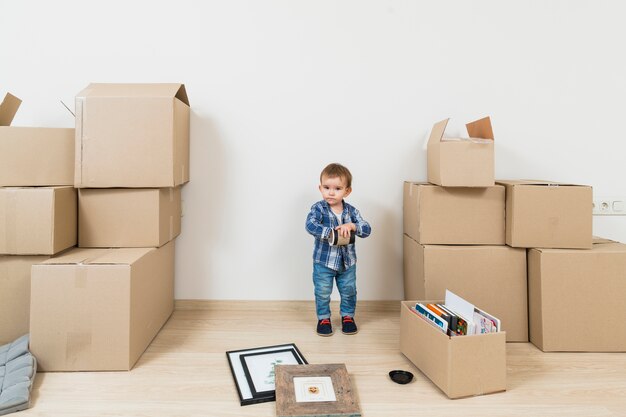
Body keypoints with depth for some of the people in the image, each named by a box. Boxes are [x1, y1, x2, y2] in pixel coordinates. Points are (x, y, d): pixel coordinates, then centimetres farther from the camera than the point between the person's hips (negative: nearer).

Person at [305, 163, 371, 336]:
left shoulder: (351, 211, -3)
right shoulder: (318, 208, -13)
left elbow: (367, 229, -9)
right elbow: (310, 225, -30)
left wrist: (352, 226, -27)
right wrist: (331, 232, -38)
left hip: (347, 261, 3)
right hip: (323, 261, -3)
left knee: (349, 292, 15)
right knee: (322, 293, 9)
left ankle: (348, 316, 37)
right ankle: (323, 318, 30)